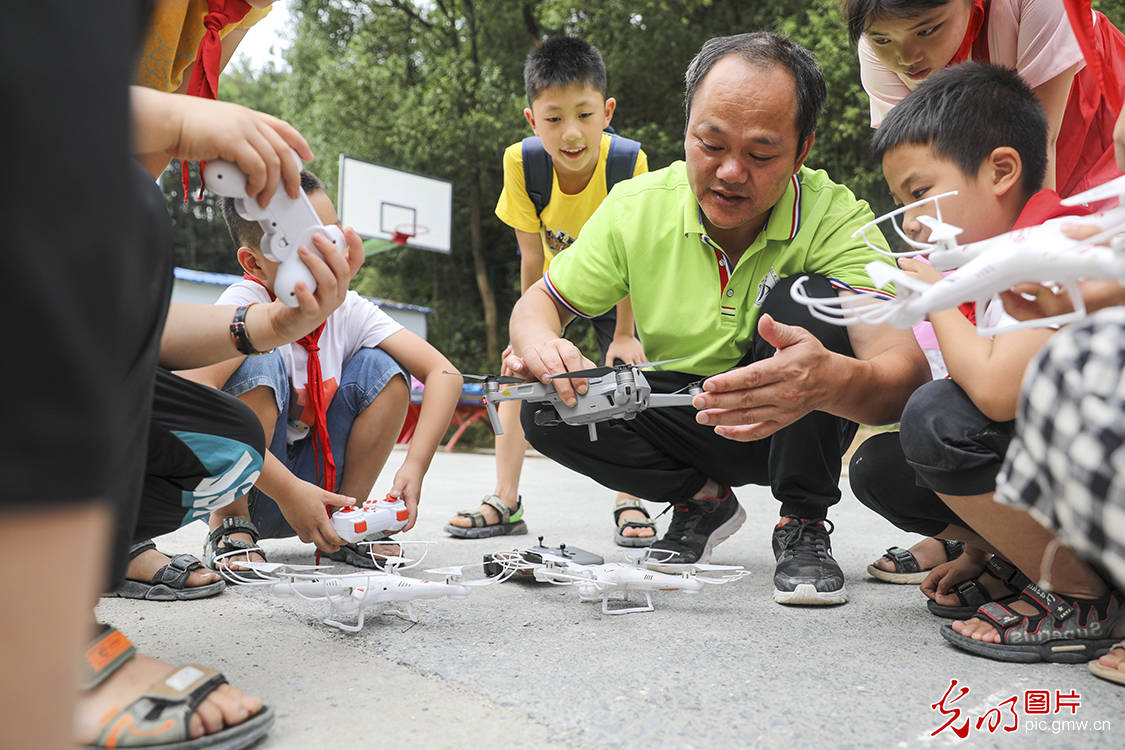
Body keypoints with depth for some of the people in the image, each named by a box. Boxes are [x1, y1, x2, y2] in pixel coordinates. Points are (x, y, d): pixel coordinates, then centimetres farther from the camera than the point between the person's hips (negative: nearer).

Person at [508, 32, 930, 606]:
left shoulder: (834, 219, -22)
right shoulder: (636, 208, -14)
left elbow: (907, 372, -34)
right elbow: (542, 301, -3)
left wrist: (834, 381, -59)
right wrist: (539, 344, -29)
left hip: (797, 426, -2)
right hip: (681, 416, 3)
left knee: (802, 298, -30)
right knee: (549, 410, -21)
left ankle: (803, 525, -13)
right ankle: (702, 499, 3)